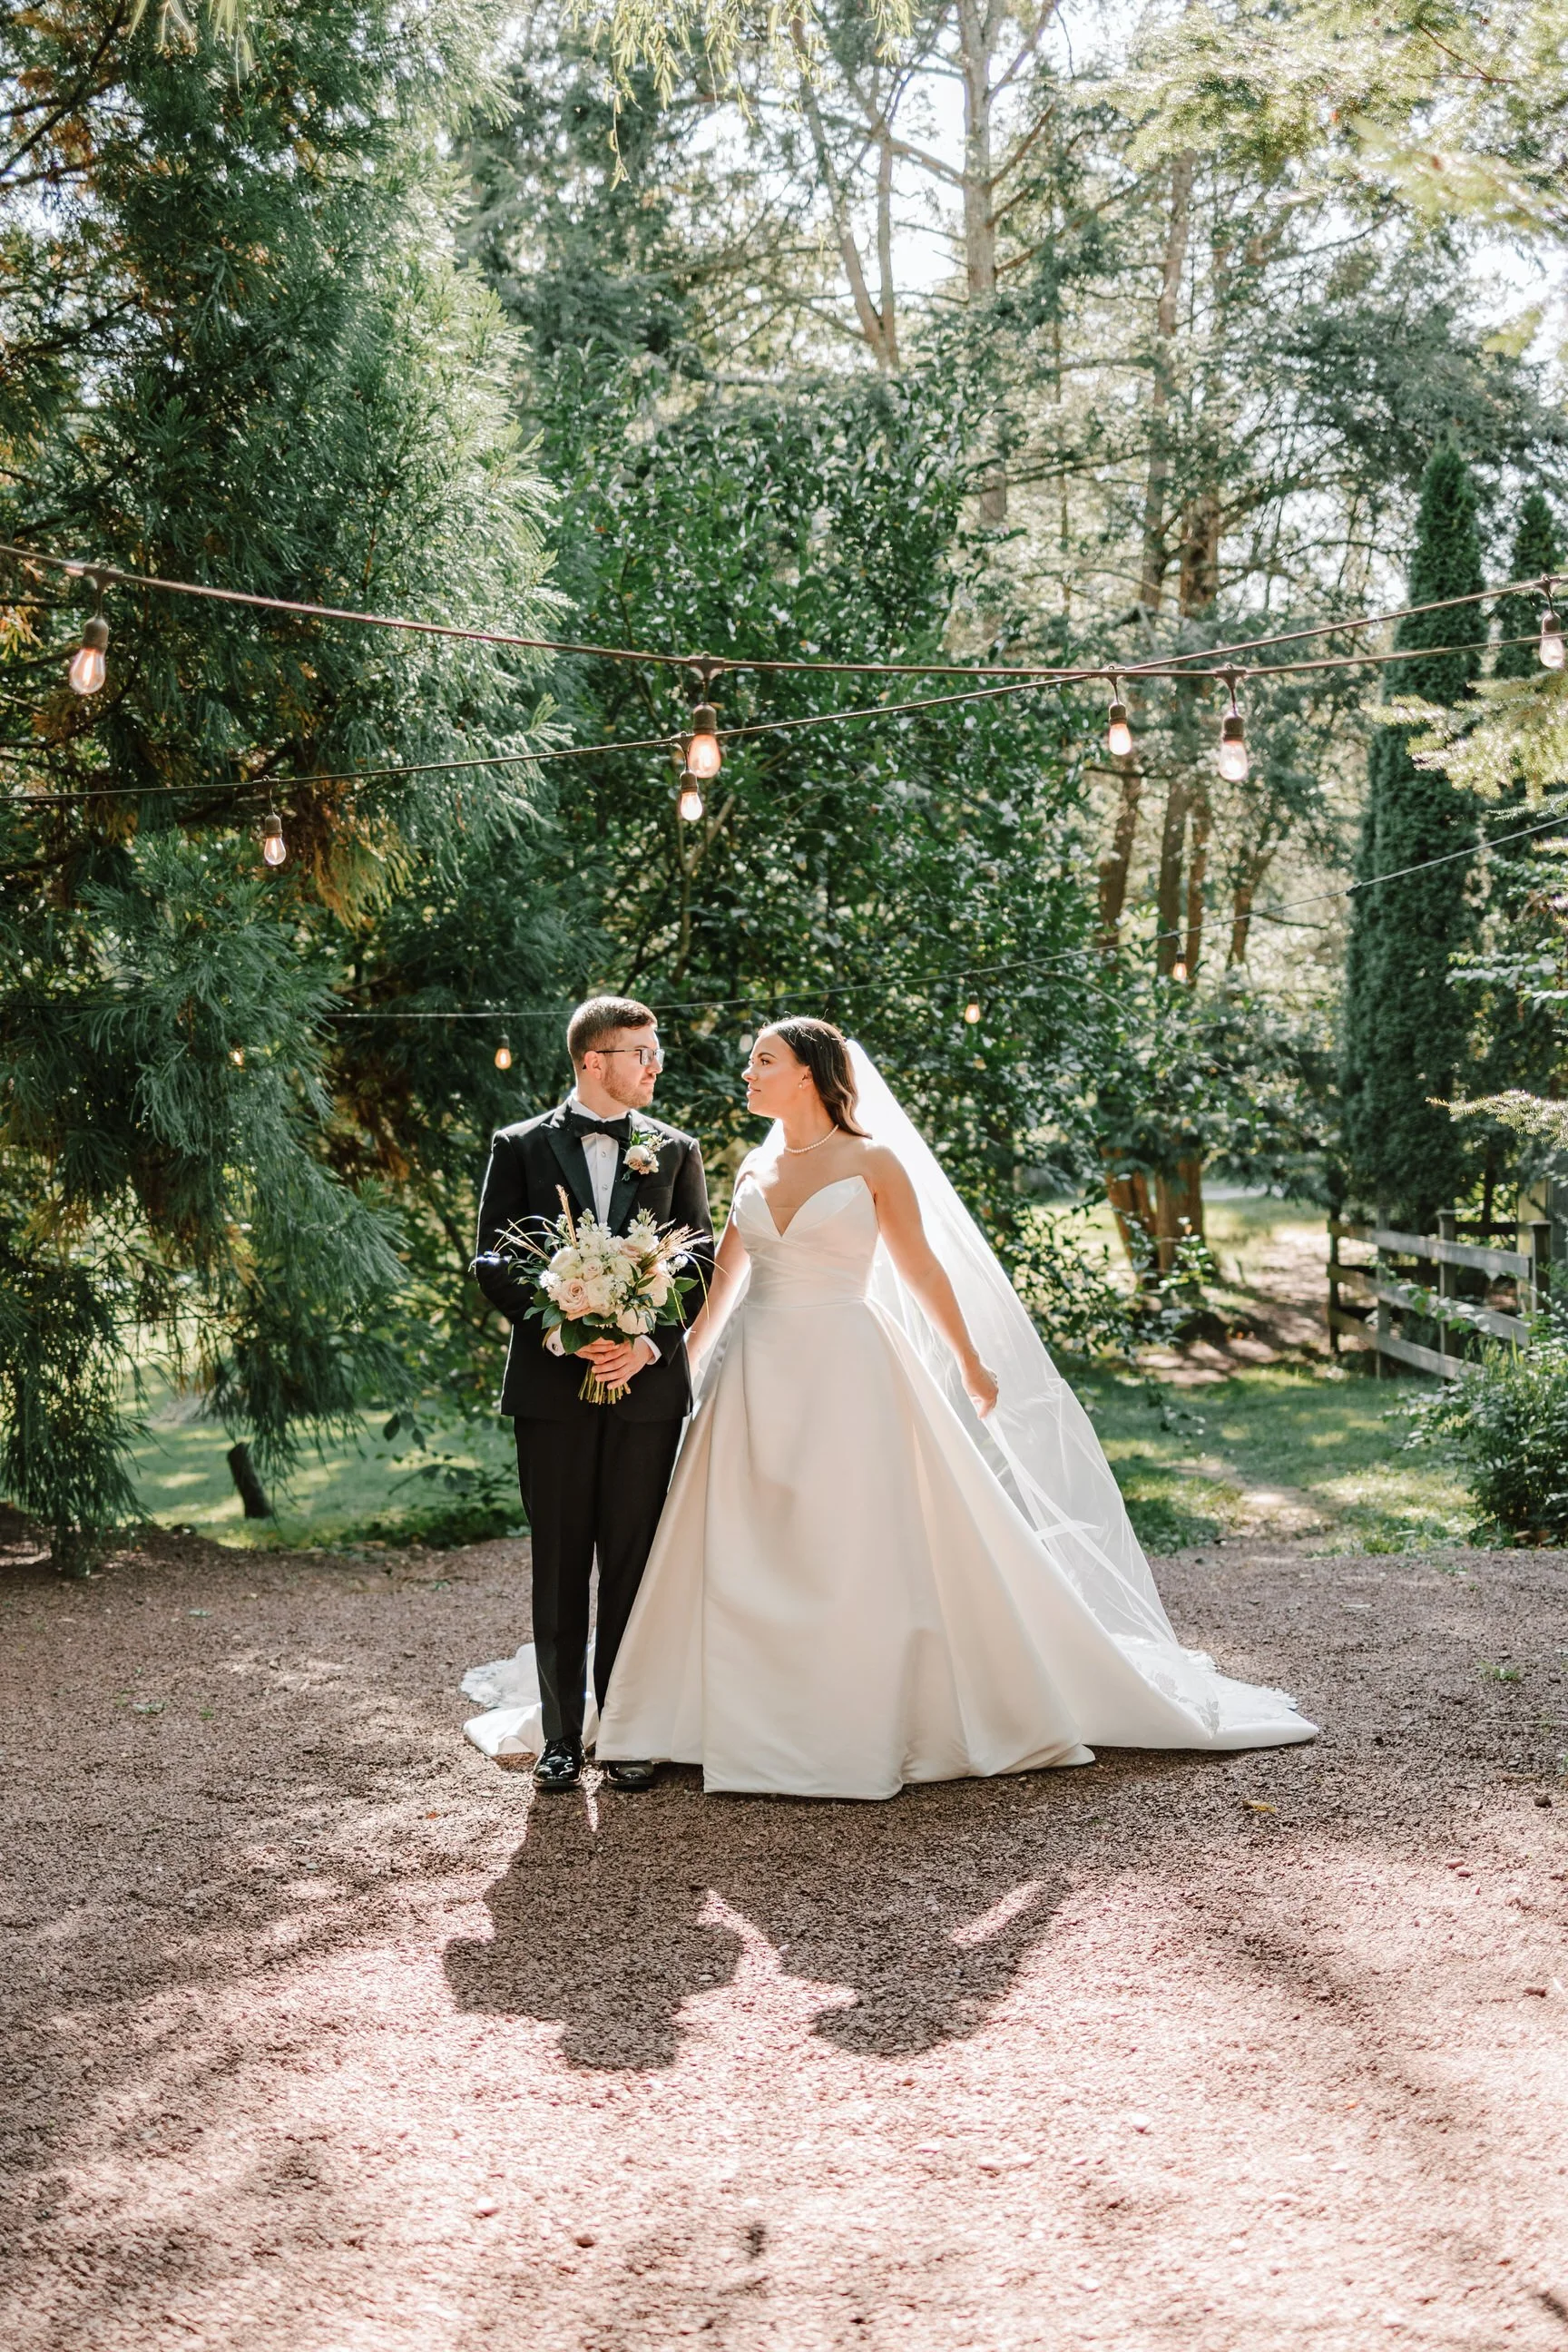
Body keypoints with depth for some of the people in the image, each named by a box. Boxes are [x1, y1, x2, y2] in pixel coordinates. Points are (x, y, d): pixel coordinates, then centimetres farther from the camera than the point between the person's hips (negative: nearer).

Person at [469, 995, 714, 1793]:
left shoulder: (675, 1151, 8)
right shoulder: (521, 1147, 4)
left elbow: (700, 1263, 3)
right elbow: (492, 1261, -1)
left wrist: (649, 1343, -12)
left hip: (647, 1380, 1)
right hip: (551, 1380, -1)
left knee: (633, 1564, 4)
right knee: (559, 1566, 5)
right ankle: (561, 1735, 13)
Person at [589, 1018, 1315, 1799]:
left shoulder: (872, 1161, -3)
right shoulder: (754, 1171, 11)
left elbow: (922, 1271, 2)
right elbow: (722, 1282, 15)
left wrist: (972, 1366, 7)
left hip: (846, 1375, -5)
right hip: (759, 1380, 5)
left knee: (859, 1552, -1)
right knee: (749, 1558, 5)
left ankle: (867, 1729, 10)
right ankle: (758, 1727, 15)